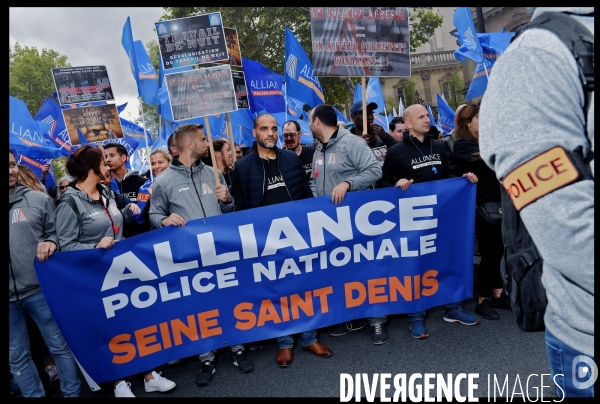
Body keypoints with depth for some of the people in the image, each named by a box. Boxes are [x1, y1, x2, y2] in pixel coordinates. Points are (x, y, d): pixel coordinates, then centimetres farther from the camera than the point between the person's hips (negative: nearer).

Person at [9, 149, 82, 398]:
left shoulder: (38, 199, 1)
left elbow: (55, 233, 7)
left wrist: (50, 243, -14)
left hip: (39, 289, -1)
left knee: (59, 345, 11)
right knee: (16, 357, 15)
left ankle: (72, 393, 28)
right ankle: (35, 395, 33)